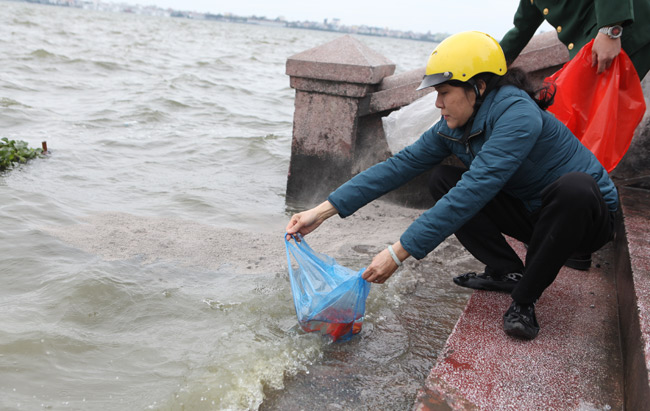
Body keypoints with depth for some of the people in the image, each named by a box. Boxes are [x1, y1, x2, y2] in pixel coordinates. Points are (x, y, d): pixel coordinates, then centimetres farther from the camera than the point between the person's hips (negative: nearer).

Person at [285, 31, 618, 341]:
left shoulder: (518, 116, -30)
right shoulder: (454, 127, -6)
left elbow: (472, 194, -38)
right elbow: (400, 165, -9)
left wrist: (398, 253, -38)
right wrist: (323, 211, -15)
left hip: (588, 215, -6)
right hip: (530, 211, 7)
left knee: (575, 187, -40)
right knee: (442, 180, -5)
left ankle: (524, 298, -18)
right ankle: (507, 272, 0)